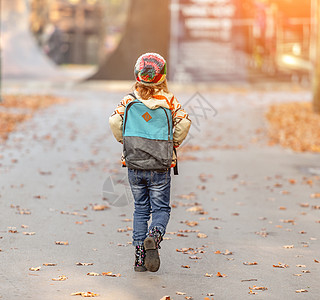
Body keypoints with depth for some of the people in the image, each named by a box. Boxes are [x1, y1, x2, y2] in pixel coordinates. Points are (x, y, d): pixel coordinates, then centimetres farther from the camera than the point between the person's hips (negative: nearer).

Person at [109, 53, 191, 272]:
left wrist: (125, 142, 4)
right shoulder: (169, 100, -4)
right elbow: (184, 122, -15)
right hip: (160, 167, -2)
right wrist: (174, 143, 1)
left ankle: (140, 257, 8)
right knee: (161, 209, 9)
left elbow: (115, 121, -12)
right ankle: (154, 237, -21)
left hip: (134, 166, 2)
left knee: (140, 209, 14)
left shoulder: (129, 100, -1)